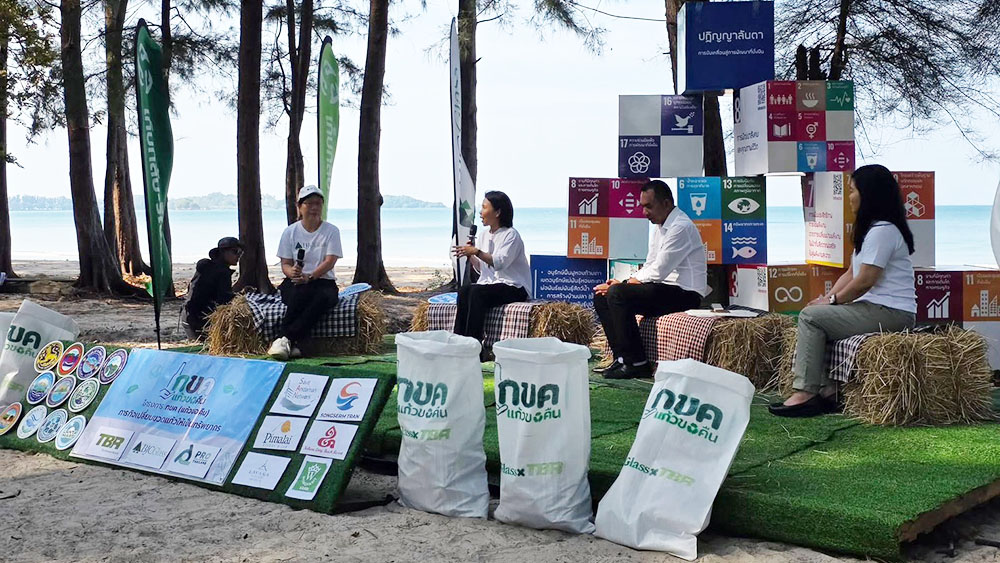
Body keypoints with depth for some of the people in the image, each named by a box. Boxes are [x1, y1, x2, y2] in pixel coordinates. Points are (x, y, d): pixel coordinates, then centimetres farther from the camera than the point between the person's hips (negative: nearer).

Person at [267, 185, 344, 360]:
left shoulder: (331, 231, 4)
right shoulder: (290, 231, 8)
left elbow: (330, 261, -7)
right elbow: (285, 264, 5)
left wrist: (309, 277, -23)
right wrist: (292, 272, -21)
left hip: (323, 281, 0)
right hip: (295, 283, 0)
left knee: (326, 296, -36)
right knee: (301, 293, -37)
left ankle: (285, 338, -40)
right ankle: (290, 343, -40)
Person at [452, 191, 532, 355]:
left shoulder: (511, 235, -8)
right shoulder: (484, 234, 15)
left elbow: (500, 262, -23)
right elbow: (479, 268, 15)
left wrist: (476, 252, -28)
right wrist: (470, 256, -4)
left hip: (514, 287, -7)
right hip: (489, 283, 7)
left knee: (477, 292, -32)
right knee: (464, 291, -23)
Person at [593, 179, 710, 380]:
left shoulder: (681, 227, -15)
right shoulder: (659, 227, 16)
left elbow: (658, 272, -19)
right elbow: (649, 267, 17)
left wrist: (622, 284, -10)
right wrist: (622, 283, 0)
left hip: (685, 294, -10)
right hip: (664, 289, 10)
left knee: (617, 294, -25)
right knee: (601, 296, 0)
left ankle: (636, 363, -19)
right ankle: (622, 357, -3)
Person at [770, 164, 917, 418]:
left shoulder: (883, 230, -14)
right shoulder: (871, 229, 21)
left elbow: (864, 281, -18)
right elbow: (851, 273, 19)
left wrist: (832, 301, -6)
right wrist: (827, 298, 6)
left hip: (889, 313, -11)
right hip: (874, 308, 11)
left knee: (810, 317, -14)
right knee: (816, 316, 7)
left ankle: (805, 394, -16)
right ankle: (827, 390, -3)